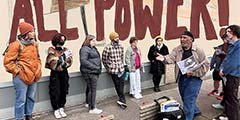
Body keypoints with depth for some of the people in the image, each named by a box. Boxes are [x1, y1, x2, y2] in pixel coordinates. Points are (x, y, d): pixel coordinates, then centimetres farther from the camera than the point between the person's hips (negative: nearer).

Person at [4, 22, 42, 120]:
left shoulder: (34, 44, 10)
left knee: (31, 98, 17)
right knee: (21, 100, 1)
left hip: (33, 76, 7)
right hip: (22, 77, -7)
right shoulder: (17, 44, -13)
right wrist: (17, 71, -12)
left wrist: (38, 69, 12)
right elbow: (7, 61, -11)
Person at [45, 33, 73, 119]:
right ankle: (56, 110, 13)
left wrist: (58, 59, -16)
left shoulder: (66, 50, 8)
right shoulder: (51, 50, -3)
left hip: (64, 73, 4)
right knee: (55, 92, -1)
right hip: (55, 74, -4)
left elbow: (69, 61, -5)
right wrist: (63, 56, -15)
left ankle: (61, 108, 22)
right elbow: (53, 63, -16)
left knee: (64, 91, 8)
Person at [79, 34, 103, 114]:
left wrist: (99, 68, 12)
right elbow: (83, 61, -23)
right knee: (92, 89, -6)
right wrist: (94, 67, -21)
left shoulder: (93, 48, 17)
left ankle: (88, 103, 38)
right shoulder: (84, 49, -14)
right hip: (90, 72, -10)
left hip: (94, 72, 10)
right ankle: (92, 108, 2)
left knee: (89, 88, 21)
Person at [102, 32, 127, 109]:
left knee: (121, 85, 5)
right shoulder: (108, 48, -13)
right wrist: (108, 68, 2)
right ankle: (122, 100, 19)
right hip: (113, 70, -4)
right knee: (118, 86, 5)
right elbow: (104, 59, -6)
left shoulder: (121, 47, 5)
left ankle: (121, 100, 18)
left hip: (121, 69, 5)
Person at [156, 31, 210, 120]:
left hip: (194, 79, -5)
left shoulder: (198, 51, -7)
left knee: (189, 101, -4)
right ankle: (195, 111, 49)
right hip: (181, 78, 5)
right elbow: (171, 57, -17)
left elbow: (206, 65, -6)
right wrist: (164, 58, -41)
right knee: (185, 99, 22)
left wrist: (193, 72, -18)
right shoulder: (177, 50, 1)